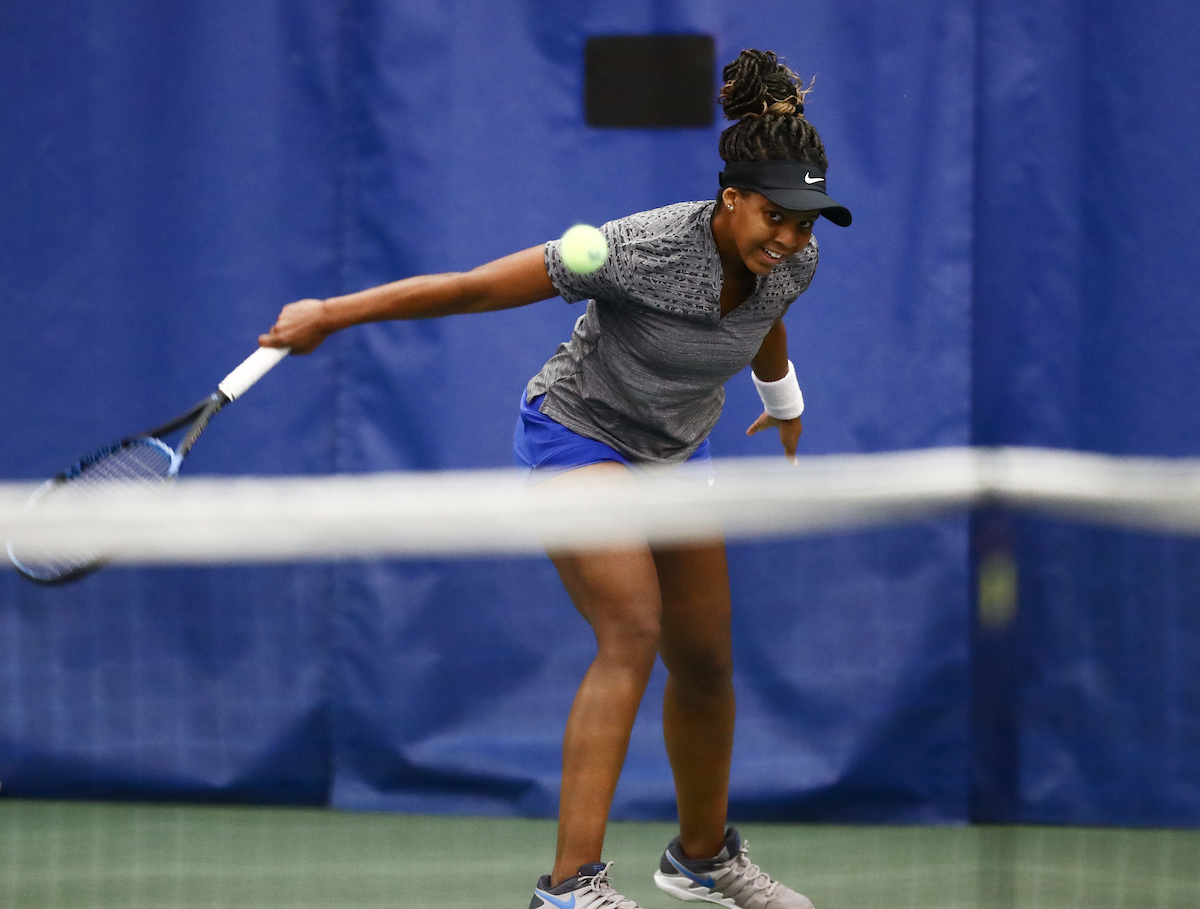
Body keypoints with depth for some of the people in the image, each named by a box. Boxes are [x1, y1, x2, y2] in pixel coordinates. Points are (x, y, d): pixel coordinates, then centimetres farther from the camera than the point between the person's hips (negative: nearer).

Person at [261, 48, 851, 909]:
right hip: (577, 429, -7)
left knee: (706, 663, 12)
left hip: (675, 450, 7)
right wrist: (328, 314, -26)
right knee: (631, 637, -24)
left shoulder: (792, 261, -14)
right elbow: (472, 287, -29)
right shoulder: (642, 250, -34)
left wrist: (784, 399, 33)